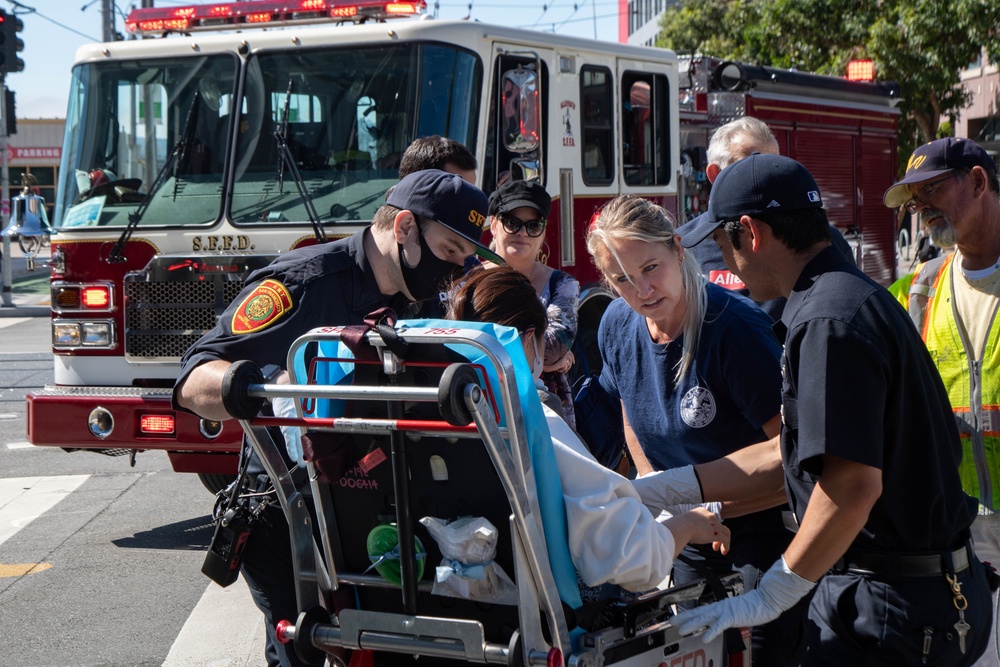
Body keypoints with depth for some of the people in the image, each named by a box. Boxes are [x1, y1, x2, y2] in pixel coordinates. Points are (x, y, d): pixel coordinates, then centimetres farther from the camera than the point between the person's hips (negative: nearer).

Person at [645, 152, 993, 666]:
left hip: (890, 605, -10)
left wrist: (766, 600, -20)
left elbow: (852, 484, -28)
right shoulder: (856, 296, 14)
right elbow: (788, 455, 17)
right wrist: (655, 490, 17)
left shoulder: (831, 322, -21)